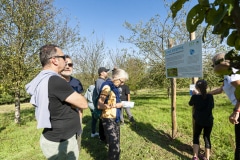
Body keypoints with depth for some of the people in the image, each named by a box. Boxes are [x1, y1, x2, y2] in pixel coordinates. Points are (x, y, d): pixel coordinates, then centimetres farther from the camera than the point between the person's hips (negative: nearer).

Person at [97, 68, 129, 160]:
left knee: (116, 142, 17)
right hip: (109, 119, -9)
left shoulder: (114, 87, 9)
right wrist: (115, 105, -18)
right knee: (114, 144, -4)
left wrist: (120, 103, 6)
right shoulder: (107, 87, -17)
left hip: (115, 118, 9)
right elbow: (99, 105, -20)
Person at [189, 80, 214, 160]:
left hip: (198, 121, -1)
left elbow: (190, 103, 9)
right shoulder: (210, 96, -7)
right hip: (209, 121, 2)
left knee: (196, 137, 14)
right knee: (207, 138, 13)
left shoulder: (195, 97, -12)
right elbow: (212, 106, 10)